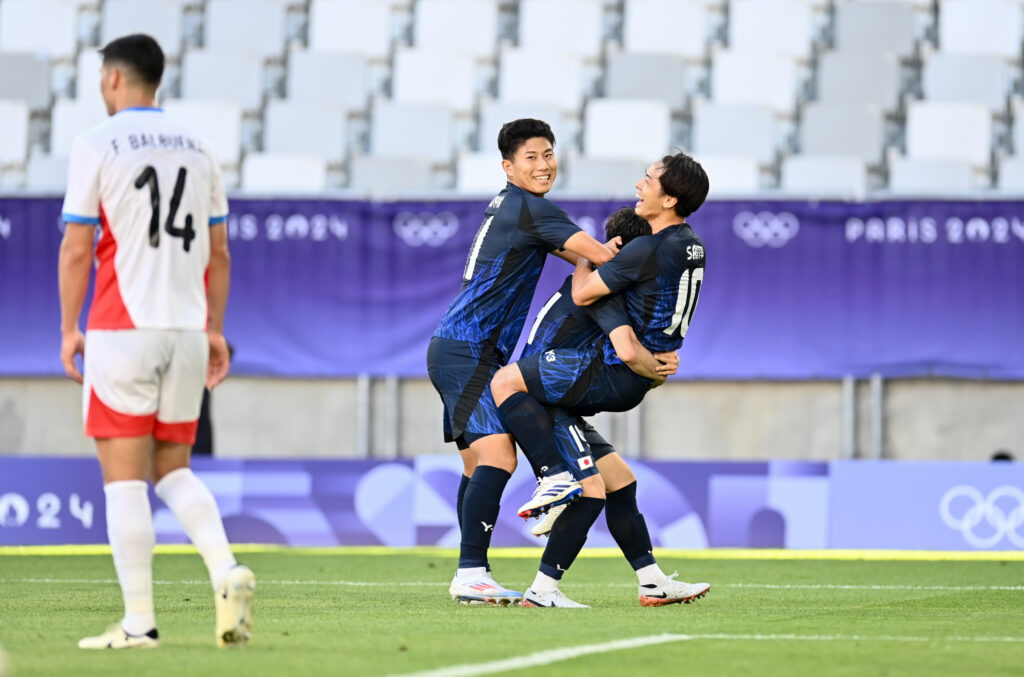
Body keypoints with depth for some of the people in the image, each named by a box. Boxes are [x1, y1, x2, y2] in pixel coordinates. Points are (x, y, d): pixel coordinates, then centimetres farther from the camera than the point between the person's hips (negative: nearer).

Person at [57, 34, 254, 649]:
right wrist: (214, 329, 18)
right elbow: (219, 254, 13)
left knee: (124, 476, -1)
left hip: (122, 331, -5)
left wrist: (69, 328, 2)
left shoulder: (97, 146, -4)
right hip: (188, 330, 5)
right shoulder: (198, 149, 12)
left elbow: (77, 248, -6)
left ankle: (139, 621, -4)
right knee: (173, 470, 15)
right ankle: (227, 569, -9)